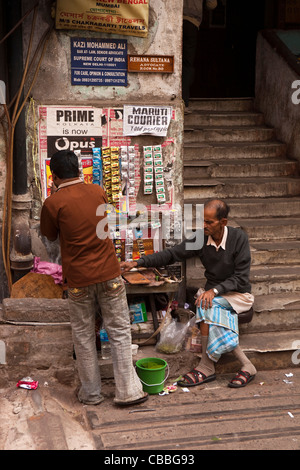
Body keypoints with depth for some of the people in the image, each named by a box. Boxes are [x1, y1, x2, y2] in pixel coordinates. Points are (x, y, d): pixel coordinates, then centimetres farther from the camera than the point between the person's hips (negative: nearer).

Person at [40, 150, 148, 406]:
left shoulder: (53, 203, -9)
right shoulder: (98, 192, 3)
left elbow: (50, 235, 8)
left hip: (78, 279, -2)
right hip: (109, 273, 2)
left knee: (83, 335, 12)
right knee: (119, 331, 9)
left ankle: (91, 392, 22)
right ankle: (128, 391, 13)